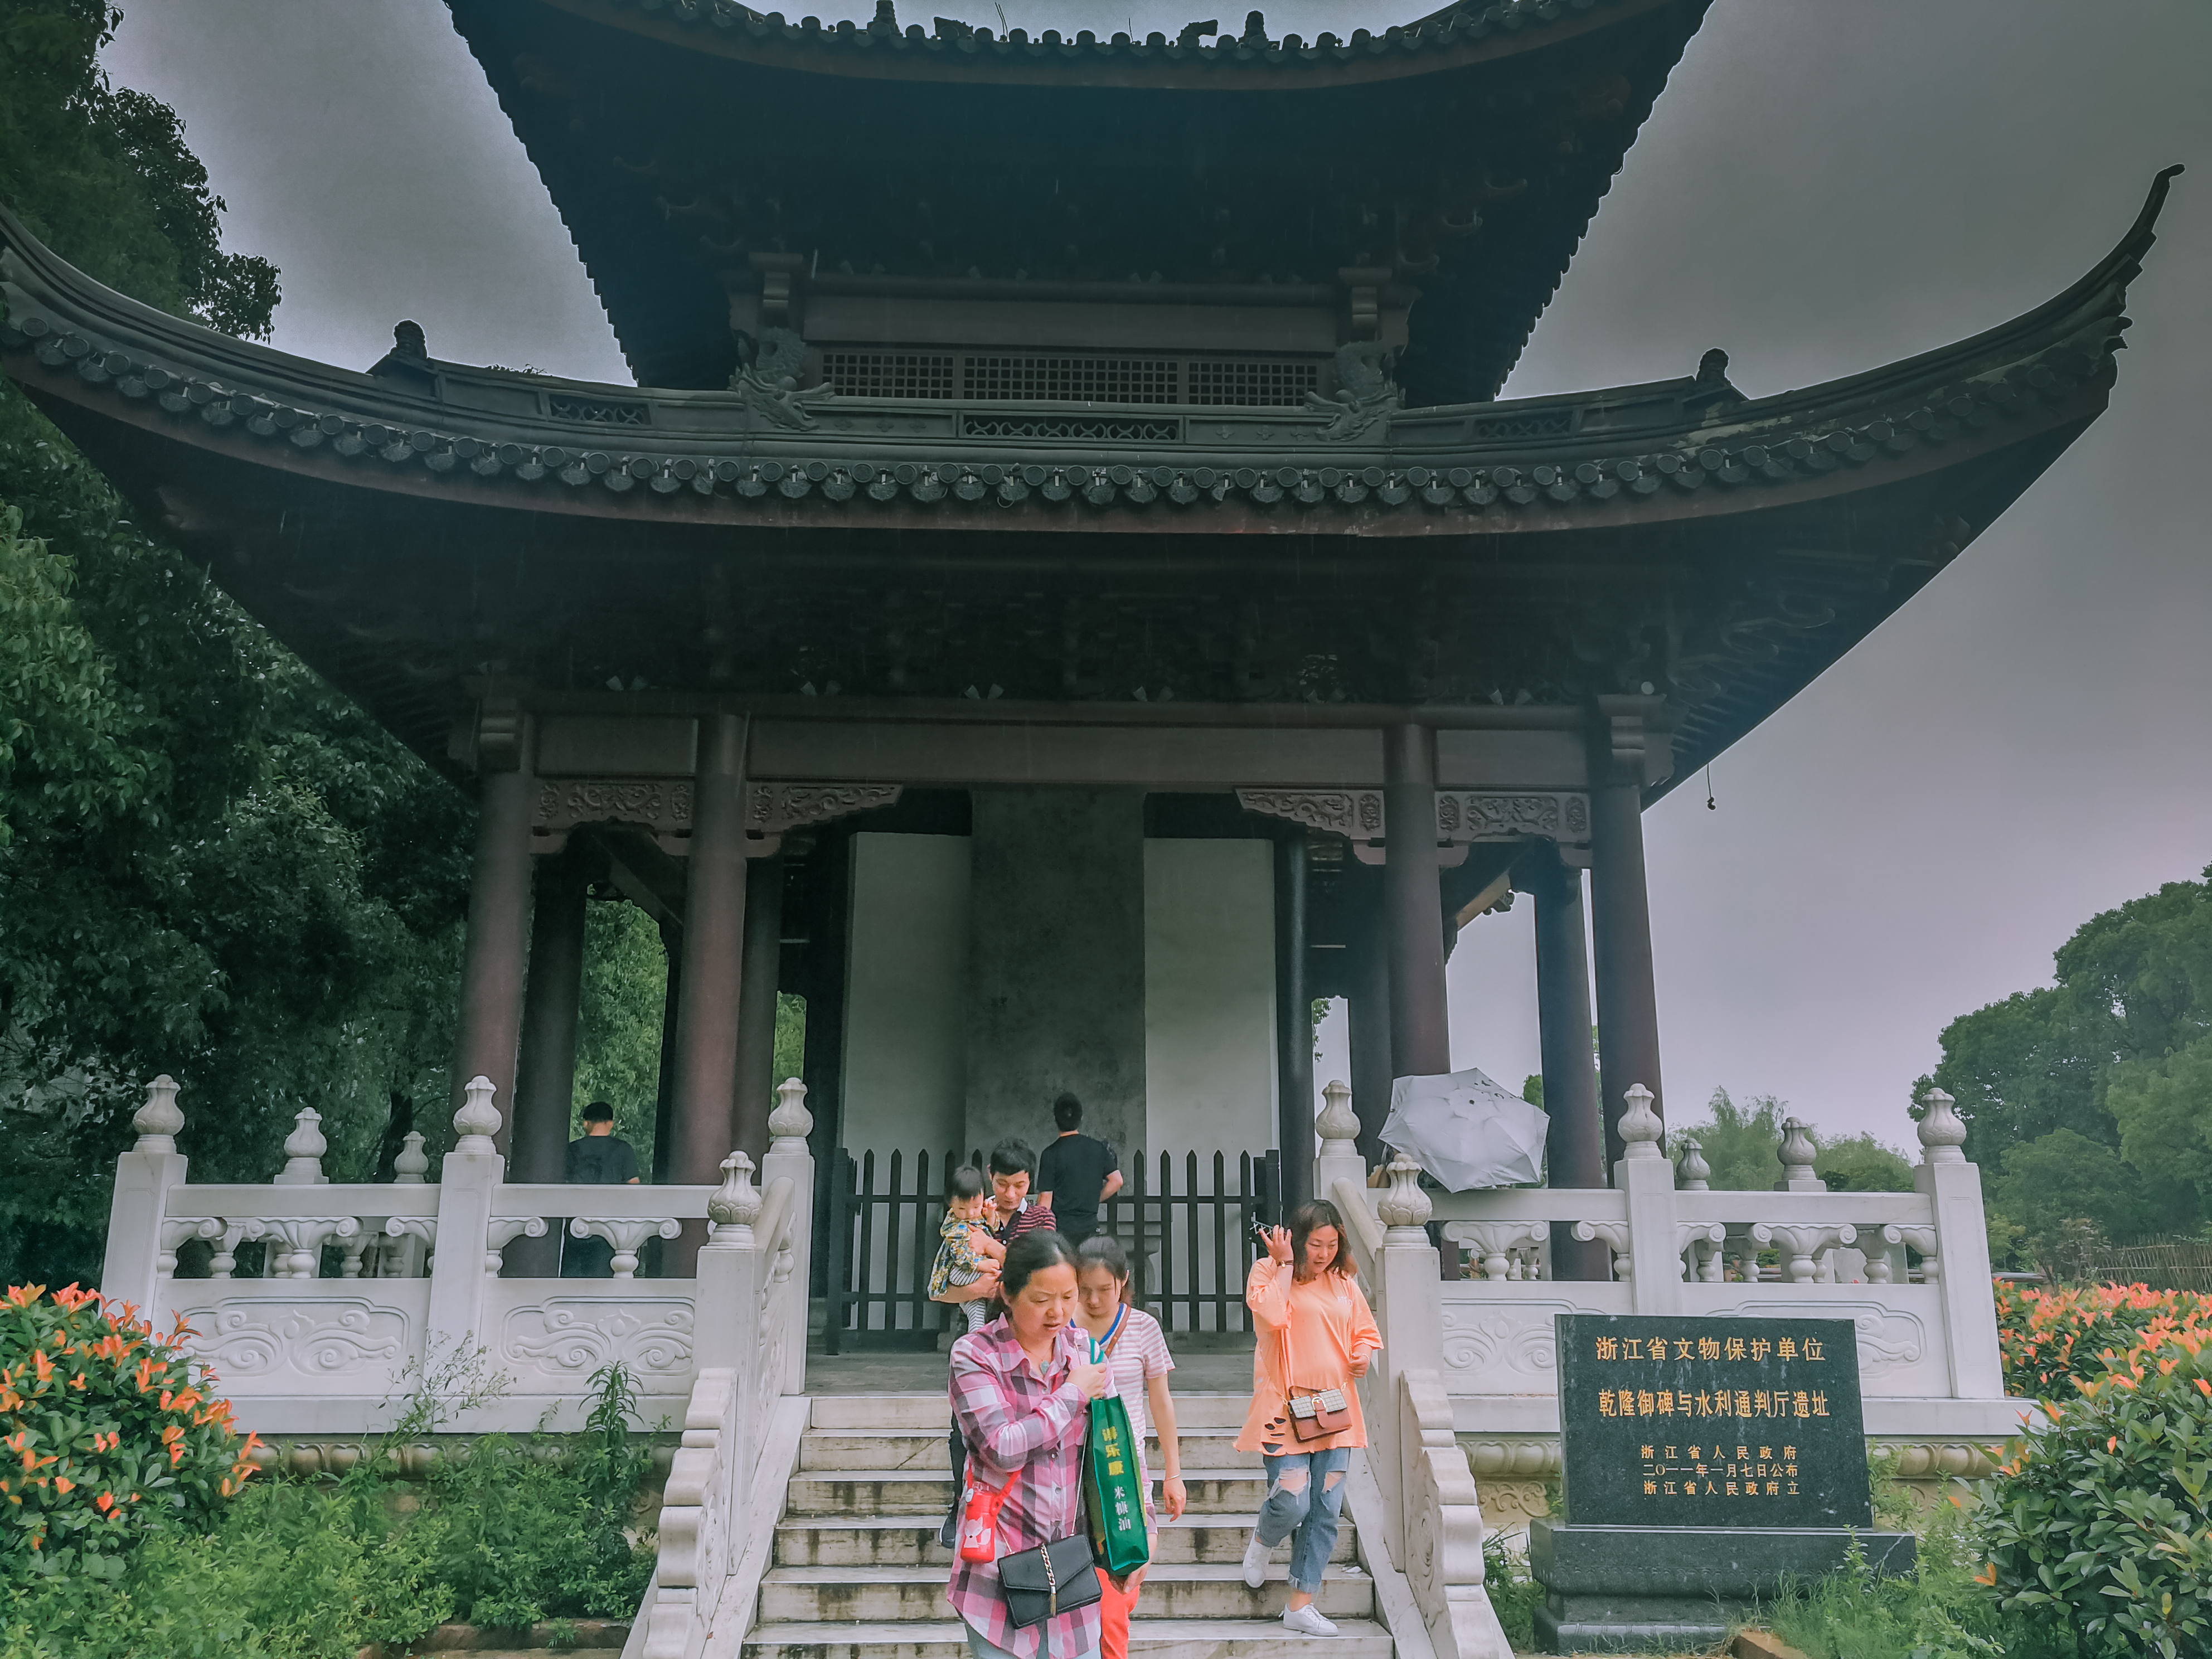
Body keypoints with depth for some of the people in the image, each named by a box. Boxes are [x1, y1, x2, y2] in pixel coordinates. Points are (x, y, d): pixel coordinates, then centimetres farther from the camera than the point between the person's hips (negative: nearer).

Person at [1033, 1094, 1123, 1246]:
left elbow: (1045, 1197, -10)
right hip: (1090, 1225, 4)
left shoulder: (1051, 1153, -10)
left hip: (1061, 1227, -4)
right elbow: (1117, 1181, 2)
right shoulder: (1098, 1148, 2)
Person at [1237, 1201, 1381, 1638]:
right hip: (1286, 1405, -5)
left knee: (1325, 1511, 3)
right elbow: (1273, 1316, -21)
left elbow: (1367, 1334, 21)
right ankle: (1261, 1542, 23)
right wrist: (1285, 1264, -14)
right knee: (1291, 1502, -13)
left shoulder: (1343, 1283, 12)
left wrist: (1364, 1355, 0)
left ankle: (1300, 1605, 14)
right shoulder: (1268, 1272, -2)